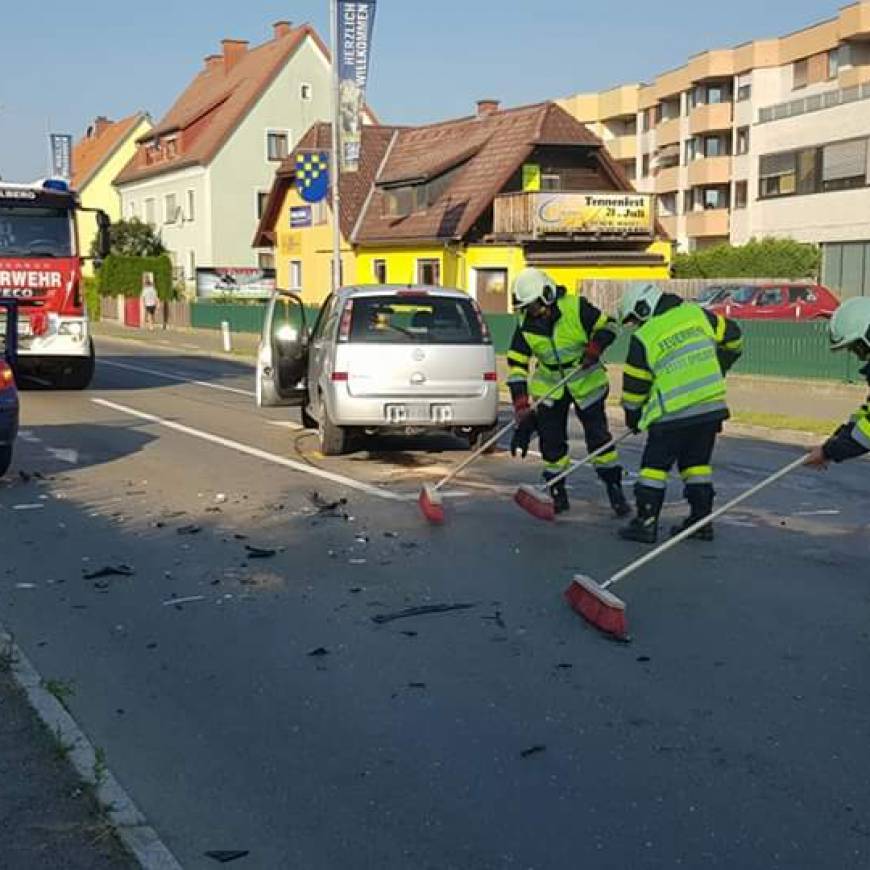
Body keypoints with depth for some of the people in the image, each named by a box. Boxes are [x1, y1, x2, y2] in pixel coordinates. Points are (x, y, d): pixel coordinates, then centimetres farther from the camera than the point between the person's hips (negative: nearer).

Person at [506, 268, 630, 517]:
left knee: (598, 436, -1)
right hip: (549, 386, 3)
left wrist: (594, 349, -27)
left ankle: (615, 490, 11)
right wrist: (521, 404, -17)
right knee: (551, 440, 2)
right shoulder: (525, 324, -10)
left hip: (586, 382, -3)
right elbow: (516, 364, -10)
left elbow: (607, 326, -8)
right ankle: (557, 494, 16)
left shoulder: (576, 307, -19)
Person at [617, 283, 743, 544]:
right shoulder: (696, 313, 6)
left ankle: (646, 523, 3)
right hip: (712, 406, 5)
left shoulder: (643, 337, -6)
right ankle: (701, 520, 19)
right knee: (697, 462, 17)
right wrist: (714, 373, 25)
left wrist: (632, 417, 14)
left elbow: (635, 385, -1)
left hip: (673, 413, -5)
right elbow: (732, 336, 15)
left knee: (655, 464, 5)